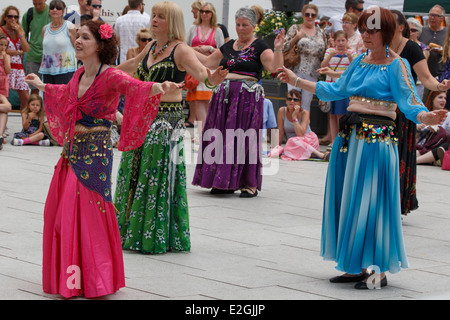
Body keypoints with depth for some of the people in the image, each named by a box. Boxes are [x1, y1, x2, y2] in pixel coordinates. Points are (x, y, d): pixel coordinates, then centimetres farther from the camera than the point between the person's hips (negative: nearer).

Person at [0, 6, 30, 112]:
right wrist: (19, 52, -6)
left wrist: (19, 32, -5)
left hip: (18, 68, 5)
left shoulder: (20, 31, 13)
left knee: (25, 98, 2)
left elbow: (26, 49, 0)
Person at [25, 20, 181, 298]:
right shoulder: (79, 76, 9)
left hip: (95, 154, -8)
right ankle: (67, 278, 21)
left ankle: (93, 281, 3)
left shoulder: (111, 77, -14)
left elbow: (135, 87, -34)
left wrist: (159, 88, -55)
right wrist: (41, 85, 49)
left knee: (86, 215, -8)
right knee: (58, 212, 9)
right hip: (72, 150, 8)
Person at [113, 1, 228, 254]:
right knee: (134, 173, 11)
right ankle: (133, 231, 21)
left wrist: (214, 78, -48)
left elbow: (202, 74, -25)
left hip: (167, 119, -8)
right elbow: (133, 65, 31)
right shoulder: (151, 47, 12)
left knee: (158, 175, -6)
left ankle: (157, 237, 1)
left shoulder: (180, 50, -11)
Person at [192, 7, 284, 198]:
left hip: (247, 97, -6)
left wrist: (278, 49, -27)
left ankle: (250, 184, -1)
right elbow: (208, 62, 25)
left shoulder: (259, 47, 0)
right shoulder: (228, 47, 17)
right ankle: (225, 182, 11)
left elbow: (274, 67, -13)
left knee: (244, 138, -7)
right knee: (221, 138, 3)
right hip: (224, 95, 6)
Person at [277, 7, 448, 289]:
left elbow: (408, 103, -16)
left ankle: (379, 271, 0)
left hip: (377, 140, -7)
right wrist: (297, 81, 23)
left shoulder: (396, 65, -8)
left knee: (370, 202, -6)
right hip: (350, 136, 7)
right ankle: (357, 267, 18)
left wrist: (426, 117, -37)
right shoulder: (360, 62, 13)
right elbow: (335, 90, 20)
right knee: (348, 202, 9)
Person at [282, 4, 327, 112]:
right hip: (296, 71, -3)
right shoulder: (295, 29, 5)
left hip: (313, 74, 3)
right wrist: (296, 37, -12)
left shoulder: (321, 33, 15)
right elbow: (284, 48, -2)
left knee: (306, 104, 4)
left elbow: (325, 54, 22)